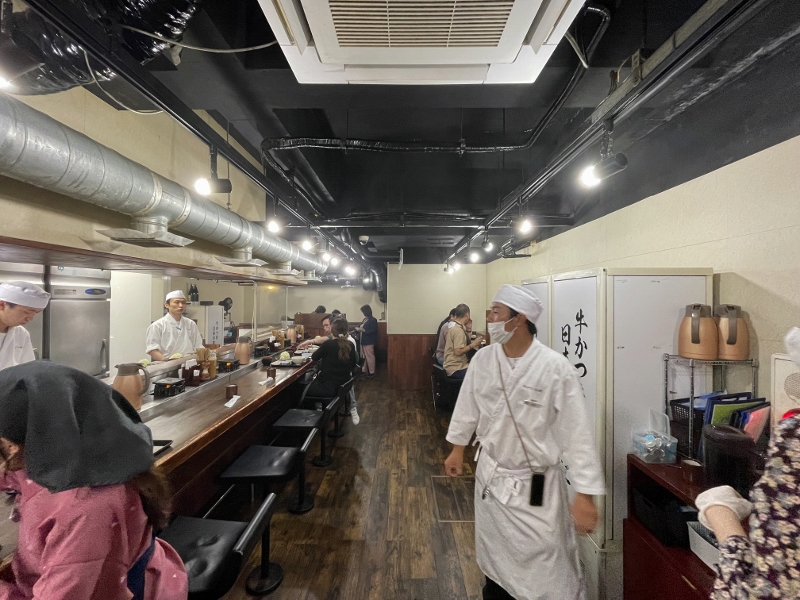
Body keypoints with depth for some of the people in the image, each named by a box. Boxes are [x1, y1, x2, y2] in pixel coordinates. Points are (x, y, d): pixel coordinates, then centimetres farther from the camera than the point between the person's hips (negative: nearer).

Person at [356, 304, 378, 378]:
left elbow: (374, 330, -21)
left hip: (369, 342, -9)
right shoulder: (365, 319, 11)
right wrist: (359, 328, 2)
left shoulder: (373, 320, -16)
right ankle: (364, 370, 28)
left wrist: (363, 330, -22)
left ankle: (371, 372, 8)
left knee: (370, 357, -2)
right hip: (364, 341, 9)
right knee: (365, 357, 17)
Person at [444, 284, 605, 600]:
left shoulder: (556, 368, -22)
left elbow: (577, 432, -18)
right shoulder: (483, 359, -9)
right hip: (490, 476, 4)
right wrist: (457, 448, 15)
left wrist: (585, 494, -16)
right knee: (493, 554, 25)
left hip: (537, 485, -4)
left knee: (548, 571, 9)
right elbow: (468, 406, 5)